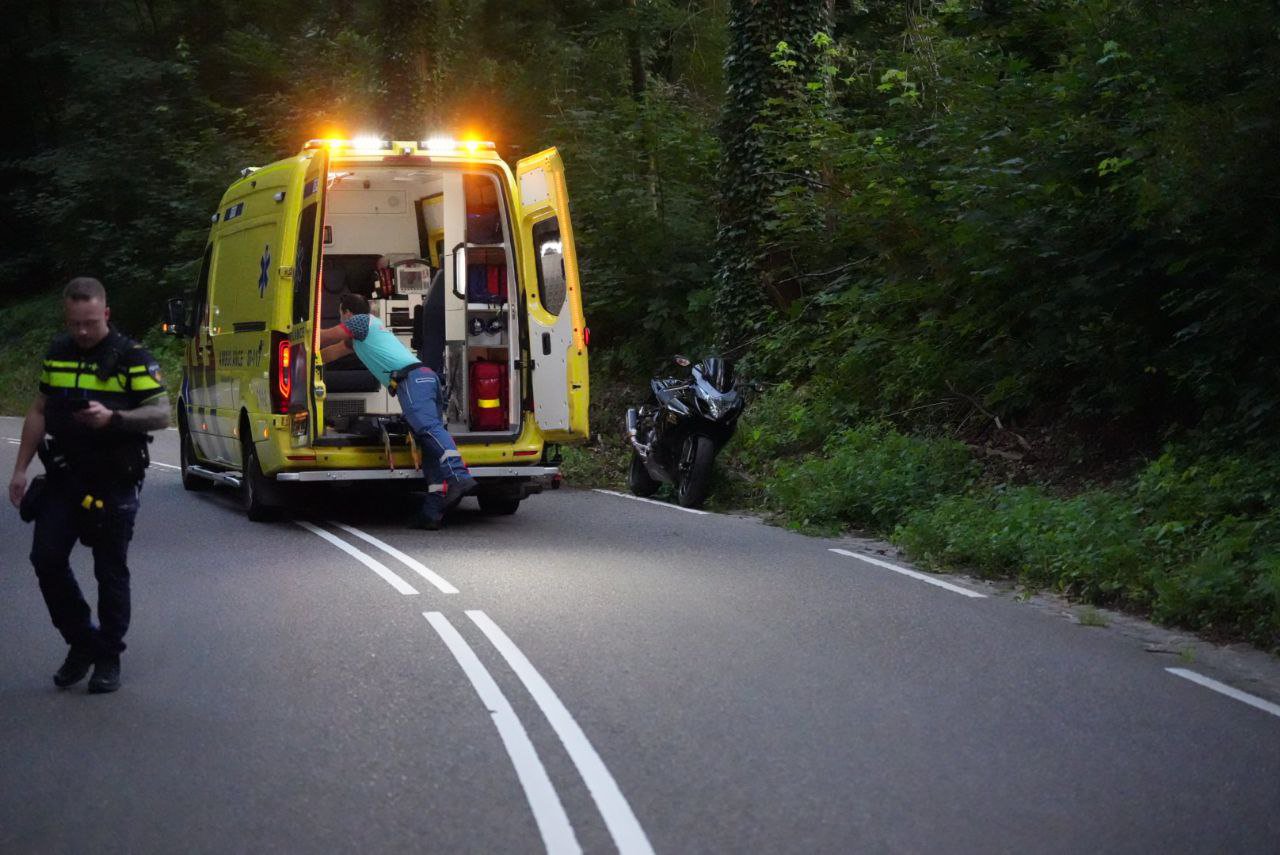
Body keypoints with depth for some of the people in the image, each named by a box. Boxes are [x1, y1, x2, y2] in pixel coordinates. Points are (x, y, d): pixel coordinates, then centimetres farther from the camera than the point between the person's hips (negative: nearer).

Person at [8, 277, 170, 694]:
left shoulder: (131, 358, -7)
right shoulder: (58, 354, 9)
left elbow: (161, 413, -11)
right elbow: (39, 412, 17)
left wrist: (113, 418, -27)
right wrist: (21, 468, 12)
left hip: (113, 482, -5)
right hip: (63, 476, 5)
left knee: (111, 572, 2)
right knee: (47, 558, -2)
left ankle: (108, 658, 14)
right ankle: (82, 642, 15)